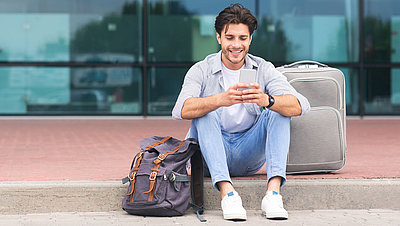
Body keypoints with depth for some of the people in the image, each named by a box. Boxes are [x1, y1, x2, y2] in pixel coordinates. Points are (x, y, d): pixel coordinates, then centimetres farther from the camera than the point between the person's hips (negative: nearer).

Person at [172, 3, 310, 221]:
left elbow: (300, 105, -18)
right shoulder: (201, 71, -5)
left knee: (279, 109, -18)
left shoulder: (263, 69, -1)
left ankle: (273, 192, -34)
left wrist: (267, 101, -39)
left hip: (248, 157, 2)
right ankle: (227, 192, -41)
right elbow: (181, 110, -25)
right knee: (204, 112, -26)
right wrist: (220, 100, -43)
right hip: (211, 158, -1)